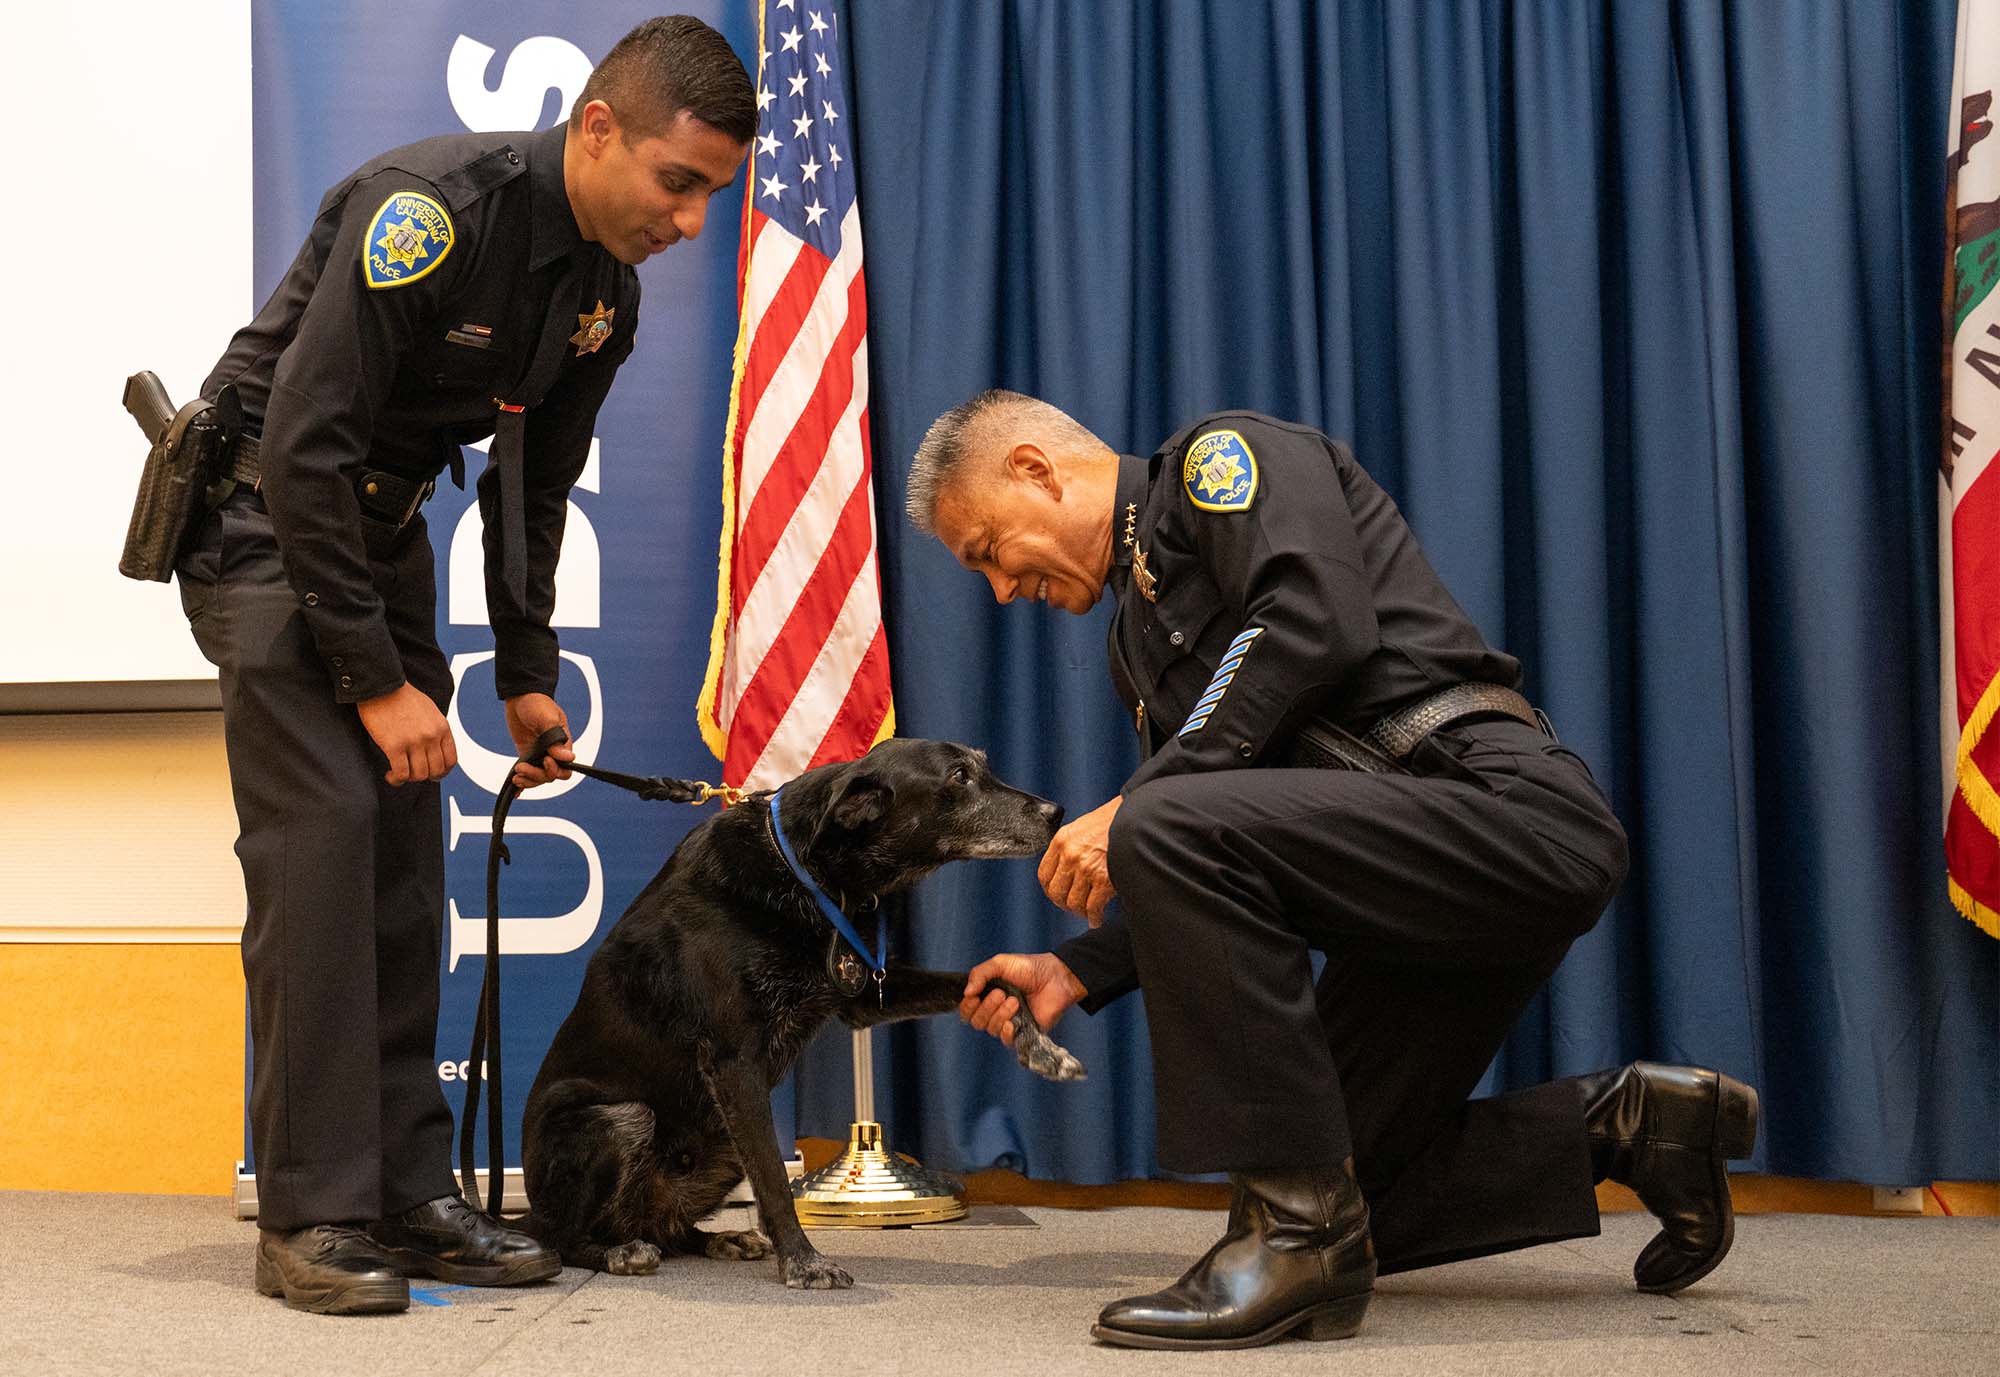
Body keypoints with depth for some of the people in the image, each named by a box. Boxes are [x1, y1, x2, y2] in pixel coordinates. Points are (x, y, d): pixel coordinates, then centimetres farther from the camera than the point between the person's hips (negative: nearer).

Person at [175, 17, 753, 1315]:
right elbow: (303, 444, -28)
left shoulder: (608, 290, -2)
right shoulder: (433, 206, -27)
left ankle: (409, 1194, 6)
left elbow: (531, 491, 11)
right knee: (321, 825, -16)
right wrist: (376, 679, -25)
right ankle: (312, 1216, -12)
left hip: (383, 525, 8)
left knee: (407, 844, 2)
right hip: (260, 509, -8)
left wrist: (527, 672, 6)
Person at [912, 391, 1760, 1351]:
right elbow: (1213, 886, 23)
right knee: (1338, 1195, 10)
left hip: (1504, 803, -10)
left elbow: (1319, 623, -20)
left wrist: (1131, 804, -19)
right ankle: (1621, 1126, 20)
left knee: (1167, 831, -30)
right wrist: (1075, 973, 10)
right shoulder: (1138, 643, 25)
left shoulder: (1221, 457, 1)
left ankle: (1298, 1233, -23)